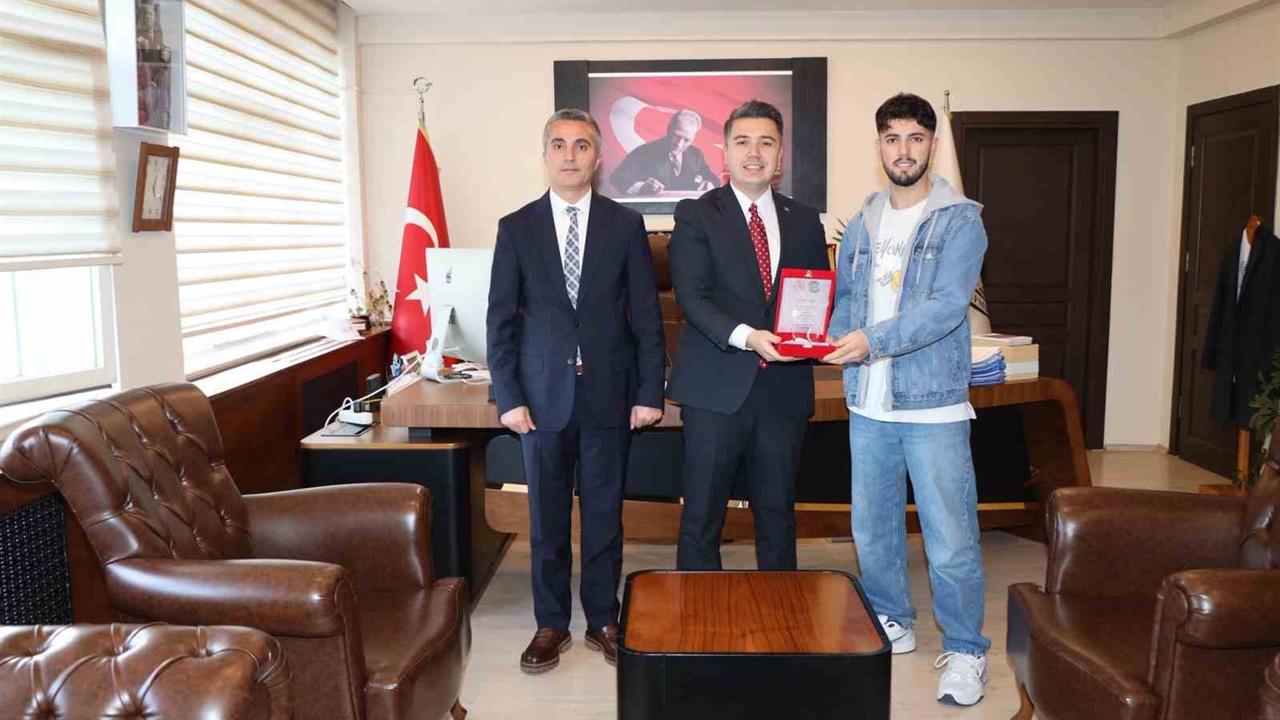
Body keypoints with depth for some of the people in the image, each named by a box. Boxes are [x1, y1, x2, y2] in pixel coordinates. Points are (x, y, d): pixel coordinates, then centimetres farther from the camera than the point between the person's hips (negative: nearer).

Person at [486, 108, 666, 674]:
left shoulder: (626, 225, 3)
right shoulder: (516, 228, 4)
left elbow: (646, 315, 2)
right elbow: (501, 320, 2)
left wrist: (649, 392, -3)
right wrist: (508, 397, -5)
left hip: (609, 393, 0)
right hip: (543, 394, 1)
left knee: (604, 513, 9)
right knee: (547, 516, 9)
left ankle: (603, 621, 24)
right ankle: (551, 623, 24)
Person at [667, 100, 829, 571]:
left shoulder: (804, 221, 13)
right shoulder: (696, 214, 1)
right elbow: (691, 294, -10)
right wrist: (746, 336, -25)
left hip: (784, 387, 4)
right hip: (716, 388, -3)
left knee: (778, 513, 14)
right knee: (701, 516, 4)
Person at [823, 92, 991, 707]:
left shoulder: (960, 220, -6)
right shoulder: (862, 224, 11)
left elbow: (946, 305, -18)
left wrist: (874, 340, -29)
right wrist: (838, 342, -5)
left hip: (933, 403, -5)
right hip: (868, 403, 6)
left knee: (950, 539, -1)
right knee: (873, 528, 16)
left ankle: (965, 650, 16)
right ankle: (891, 622, 35)